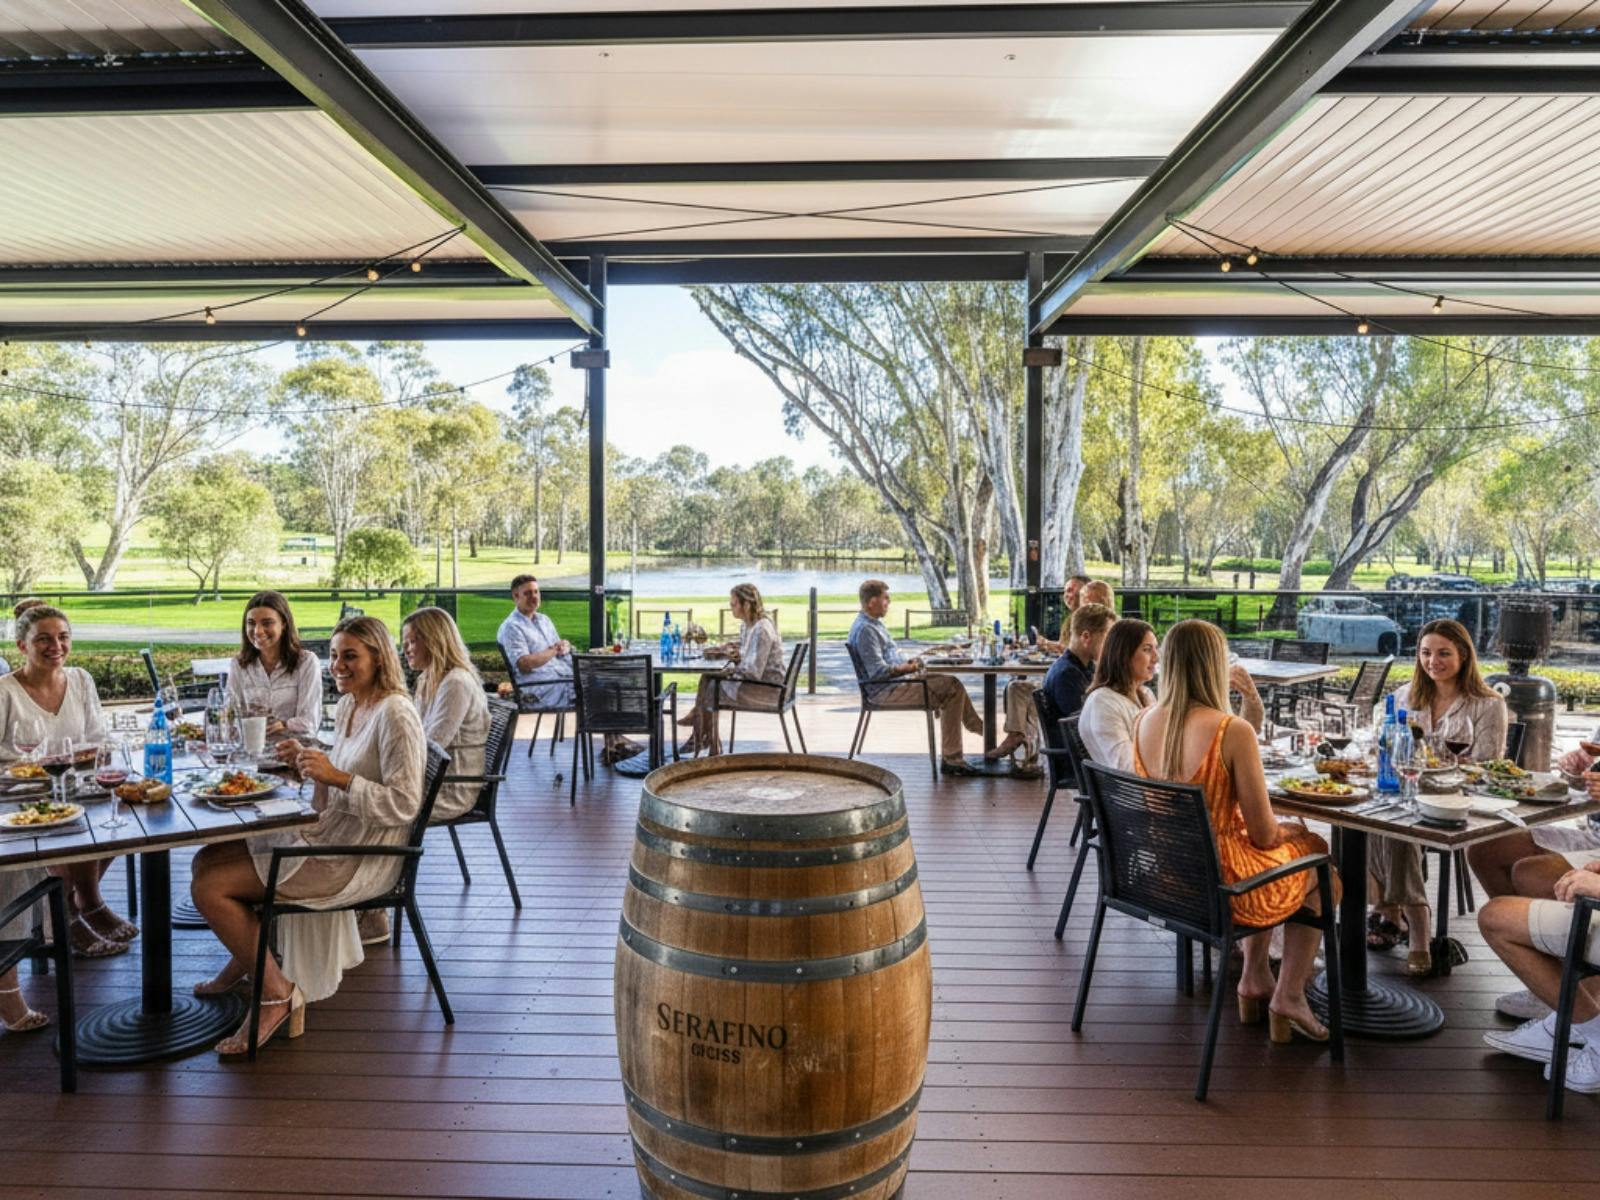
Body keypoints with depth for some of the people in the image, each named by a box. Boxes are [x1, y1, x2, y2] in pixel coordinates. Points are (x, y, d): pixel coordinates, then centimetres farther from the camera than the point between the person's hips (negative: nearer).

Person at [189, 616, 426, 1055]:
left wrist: (336, 776, -29)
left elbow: (405, 804, -25)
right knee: (206, 861, 14)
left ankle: (276, 995, 0)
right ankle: (244, 959, 33)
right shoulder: (349, 706, 10)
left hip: (358, 860, -10)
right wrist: (307, 760, 3)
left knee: (210, 888, -11)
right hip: (327, 835, 10)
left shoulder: (395, 715, -20)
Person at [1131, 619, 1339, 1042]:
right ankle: (1289, 997, 24)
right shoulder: (1232, 731, -24)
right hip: (1217, 881, -7)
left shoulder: (1143, 721, -5)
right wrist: (1286, 830, 6)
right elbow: (1264, 834, -15)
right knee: (1316, 855, 23)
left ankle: (1255, 980, 36)